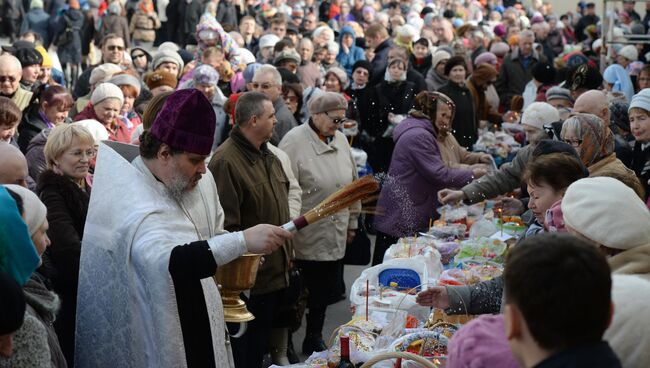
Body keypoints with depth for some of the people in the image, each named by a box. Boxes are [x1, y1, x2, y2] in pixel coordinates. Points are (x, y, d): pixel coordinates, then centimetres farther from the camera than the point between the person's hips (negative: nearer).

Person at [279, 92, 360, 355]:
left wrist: (351, 222, 18)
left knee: (324, 293, 15)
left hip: (334, 237, 6)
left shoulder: (340, 139, 8)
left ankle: (314, 340, 33)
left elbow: (352, 182, 17)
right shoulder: (295, 142, -14)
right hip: (305, 239, -6)